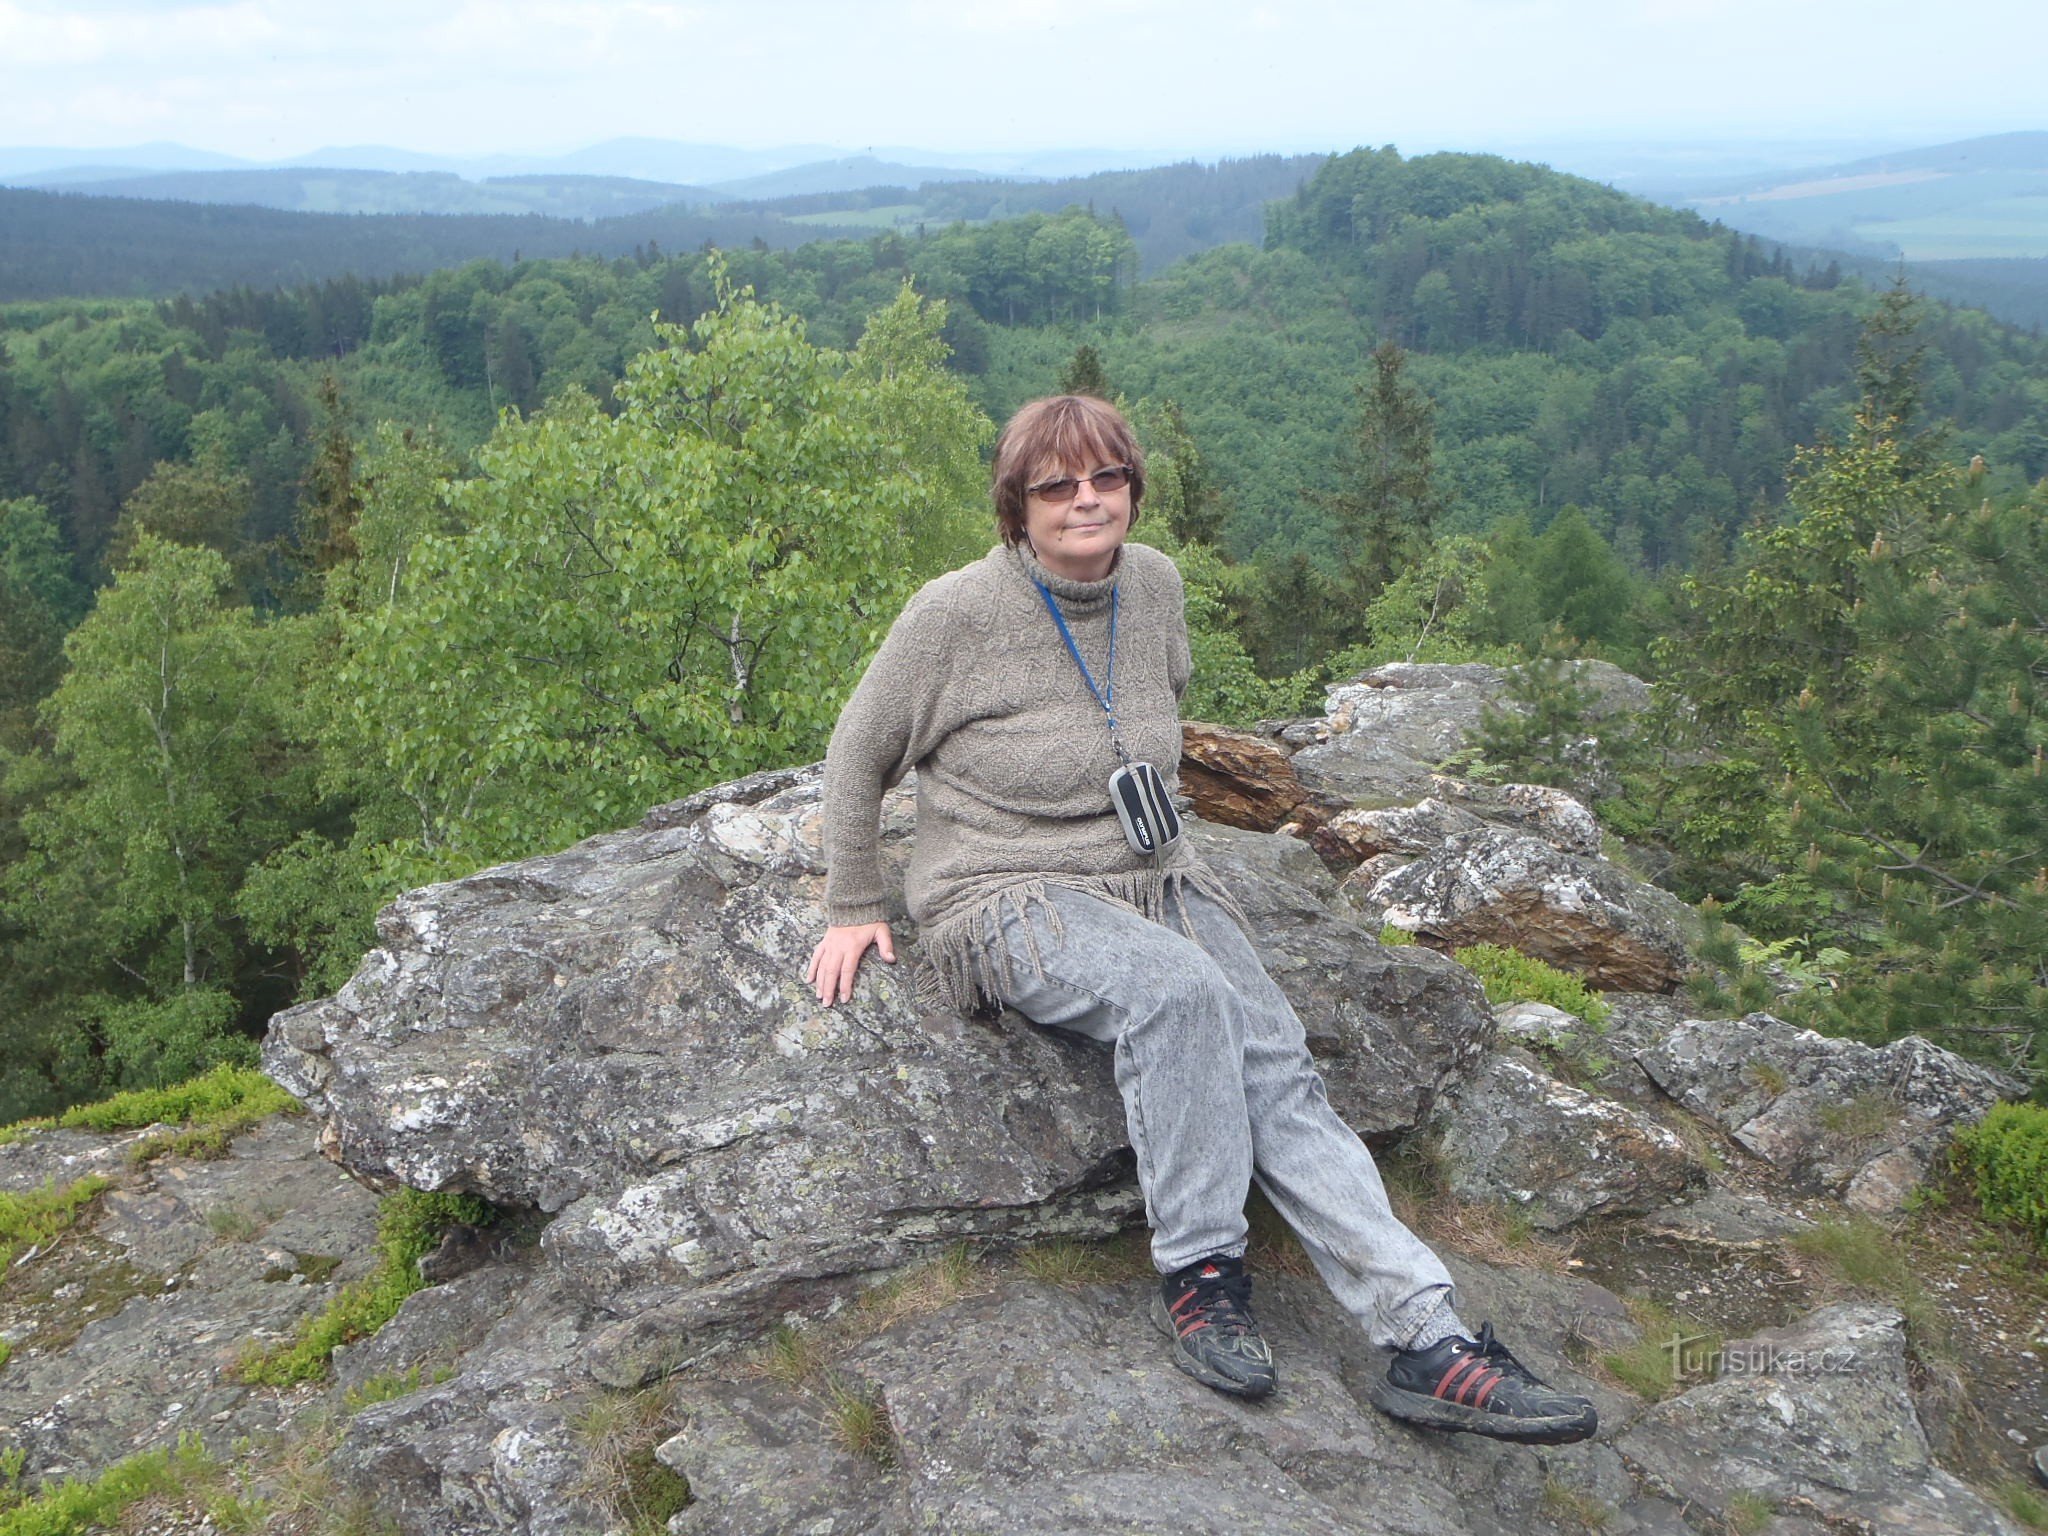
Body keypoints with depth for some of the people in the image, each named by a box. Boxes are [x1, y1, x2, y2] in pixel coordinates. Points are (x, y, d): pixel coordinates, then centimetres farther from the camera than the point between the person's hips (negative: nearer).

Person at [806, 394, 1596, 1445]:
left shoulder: (1154, 585, 5)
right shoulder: (958, 613, -11)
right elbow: (857, 755, 1)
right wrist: (855, 908, 4)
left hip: (1154, 881, 5)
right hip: (1009, 901, -5)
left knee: (1277, 1068, -18)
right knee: (1177, 991, -35)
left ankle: (1430, 1341, -22)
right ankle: (1197, 1276, -20)